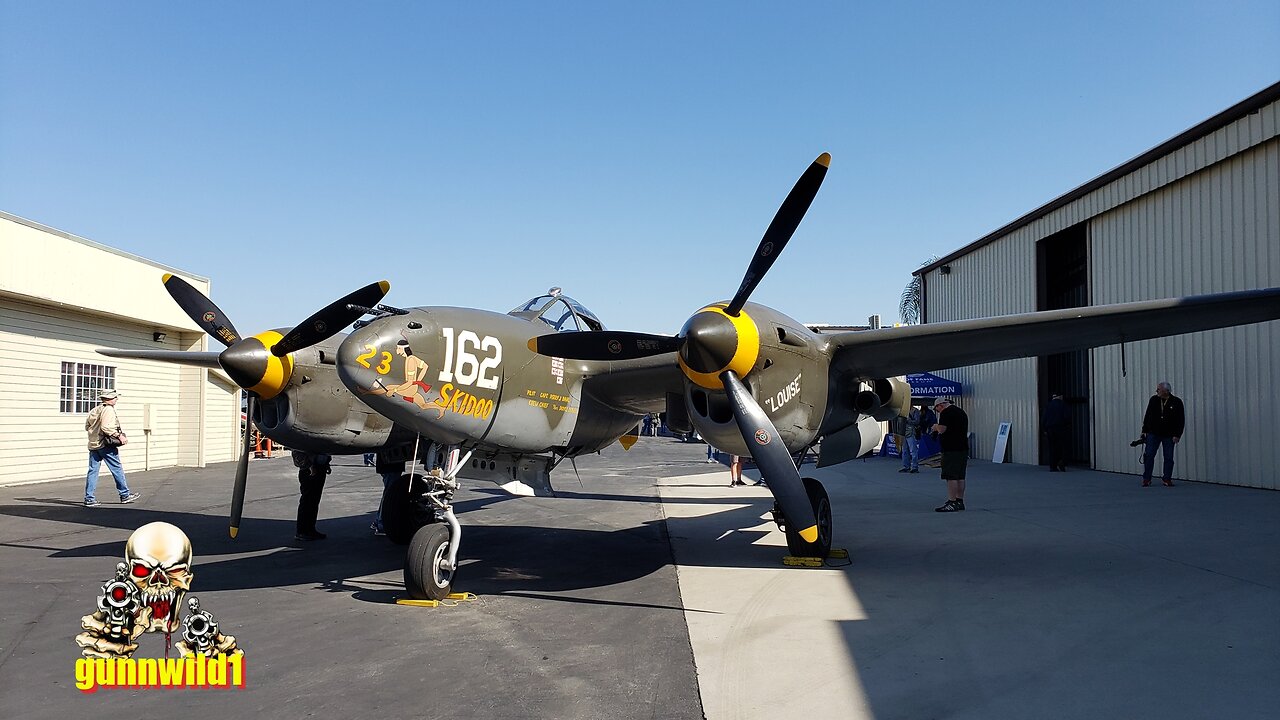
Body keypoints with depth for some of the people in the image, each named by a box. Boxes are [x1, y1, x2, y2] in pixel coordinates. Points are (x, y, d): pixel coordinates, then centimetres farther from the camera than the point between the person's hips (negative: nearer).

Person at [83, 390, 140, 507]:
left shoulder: (94, 410, 15)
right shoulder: (108, 409, -11)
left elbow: (87, 426, 19)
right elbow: (106, 427, -22)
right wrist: (119, 435, -18)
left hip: (93, 445, 8)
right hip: (105, 445, -8)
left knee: (93, 471, 6)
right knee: (117, 469, 2)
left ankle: (89, 499, 5)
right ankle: (125, 495, 9)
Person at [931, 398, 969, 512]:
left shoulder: (946, 413, -10)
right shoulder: (961, 412, 20)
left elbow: (942, 429, -18)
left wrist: (936, 426, 2)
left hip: (951, 450, -10)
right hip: (963, 449, 10)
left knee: (951, 477, -10)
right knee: (960, 477, 12)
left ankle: (952, 503, -13)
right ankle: (960, 501, 15)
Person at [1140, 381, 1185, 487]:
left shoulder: (1176, 402, -6)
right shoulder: (1153, 400, 2)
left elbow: (1181, 420, -4)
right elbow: (1147, 416, 8)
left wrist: (1177, 435, -10)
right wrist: (1144, 431, 5)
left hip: (1169, 435, -2)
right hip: (1153, 433, 2)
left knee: (1168, 458, 3)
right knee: (1149, 455, -2)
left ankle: (1167, 479, 14)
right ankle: (1146, 479, 4)